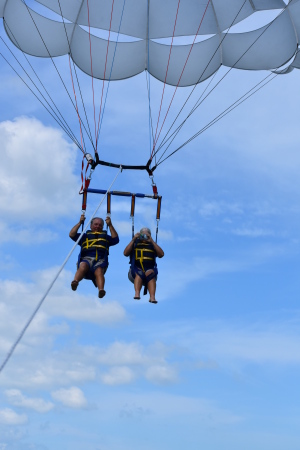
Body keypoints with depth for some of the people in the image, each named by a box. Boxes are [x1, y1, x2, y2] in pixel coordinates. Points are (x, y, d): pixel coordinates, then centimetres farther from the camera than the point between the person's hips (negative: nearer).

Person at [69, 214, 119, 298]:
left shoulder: (105, 237, 34)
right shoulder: (85, 236, 32)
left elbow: (116, 239, 16)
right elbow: (72, 234, 18)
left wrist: (110, 225, 16)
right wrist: (80, 222, 17)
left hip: (100, 260, 0)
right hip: (87, 258, 0)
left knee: (99, 271, -35)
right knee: (83, 267, -37)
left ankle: (101, 290, -61)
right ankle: (75, 282, -63)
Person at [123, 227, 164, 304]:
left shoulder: (153, 245, 22)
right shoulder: (135, 244, 21)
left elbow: (161, 254, 4)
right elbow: (125, 253, 4)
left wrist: (152, 241, 0)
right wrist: (133, 240, 0)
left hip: (150, 269, 0)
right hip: (136, 268, 0)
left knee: (150, 273, -34)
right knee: (139, 273, -35)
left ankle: (152, 297, -50)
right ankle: (137, 293, -55)